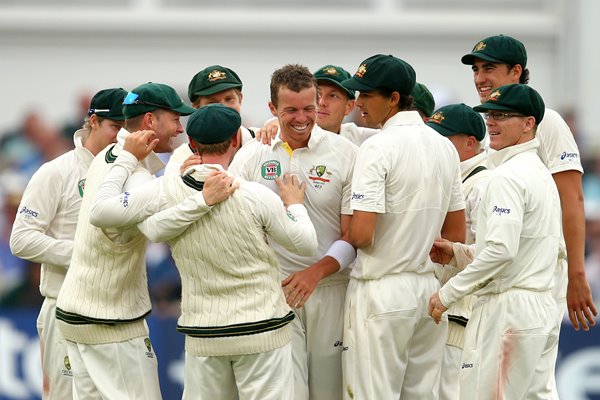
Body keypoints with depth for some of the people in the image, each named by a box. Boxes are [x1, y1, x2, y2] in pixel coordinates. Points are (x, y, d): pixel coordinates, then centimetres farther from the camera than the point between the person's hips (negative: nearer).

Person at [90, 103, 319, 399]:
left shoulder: (166, 192, -8)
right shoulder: (255, 196, -13)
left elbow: (102, 211, -4)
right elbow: (306, 244, -2)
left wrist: (127, 159, 7)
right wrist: (295, 205, 17)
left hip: (202, 335, 3)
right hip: (261, 329, -3)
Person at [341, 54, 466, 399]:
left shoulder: (378, 147, -14)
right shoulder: (445, 146, 10)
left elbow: (361, 234, -19)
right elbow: (457, 235, 13)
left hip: (382, 290, -7)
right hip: (429, 287, 7)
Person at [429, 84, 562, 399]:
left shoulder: (508, 176, -13)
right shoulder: (540, 173, 18)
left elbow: (501, 250, -22)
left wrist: (448, 293, -15)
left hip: (507, 310, -10)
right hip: (542, 308, 10)